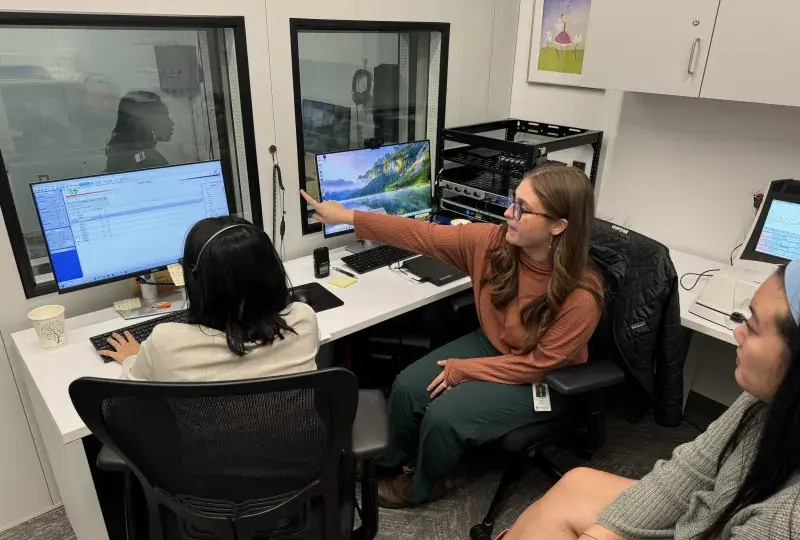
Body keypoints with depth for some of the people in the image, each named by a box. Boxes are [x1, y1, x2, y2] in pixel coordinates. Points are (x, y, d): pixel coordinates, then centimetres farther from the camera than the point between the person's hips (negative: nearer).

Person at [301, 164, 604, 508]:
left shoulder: (581, 297, -31)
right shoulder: (492, 242, -19)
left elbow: (539, 364, -23)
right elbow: (422, 235, -14)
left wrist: (464, 370, -19)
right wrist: (348, 217, -16)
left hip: (542, 381, -5)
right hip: (490, 346, 5)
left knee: (444, 414, -18)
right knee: (408, 387, -7)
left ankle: (421, 486, 17)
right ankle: (396, 460, 26)